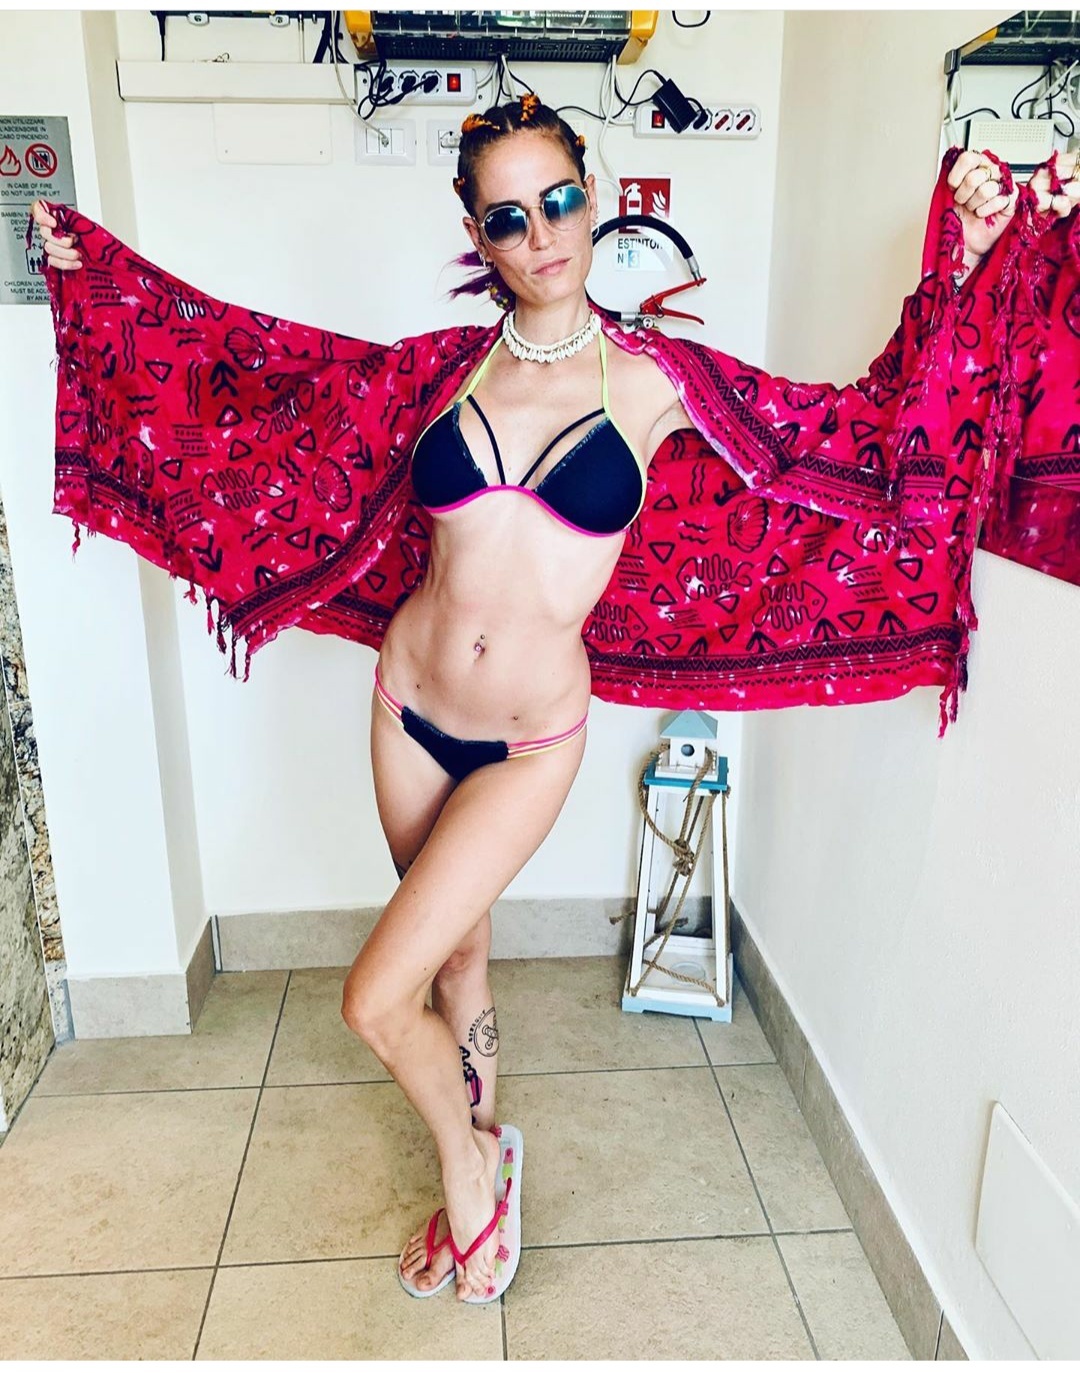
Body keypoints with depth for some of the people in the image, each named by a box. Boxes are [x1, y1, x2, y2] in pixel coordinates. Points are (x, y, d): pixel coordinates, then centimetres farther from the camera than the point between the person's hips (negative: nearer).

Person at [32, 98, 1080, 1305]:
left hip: (529, 740, -3)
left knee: (376, 998, -5)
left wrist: (963, 258, -8)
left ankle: (467, 1170, 27)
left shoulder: (652, 384, -6)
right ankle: (478, 1170, 47)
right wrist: (93, 264, 16)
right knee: (457, 947, 20)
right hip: (411, 704, 4)